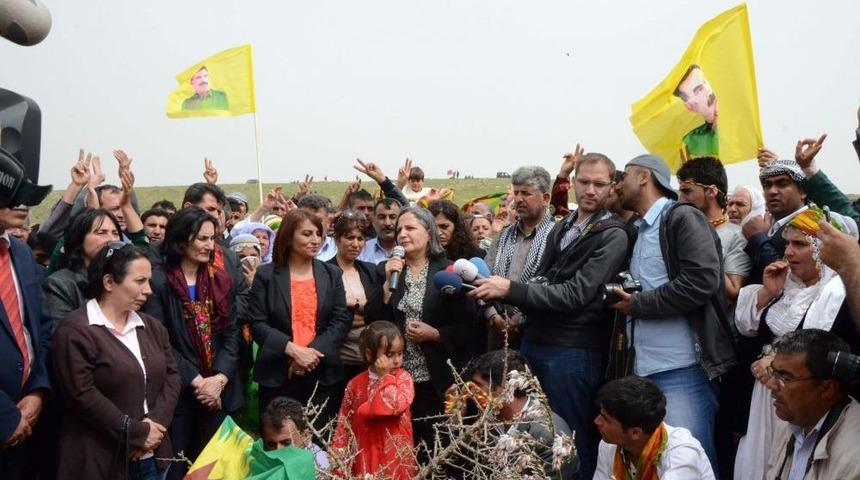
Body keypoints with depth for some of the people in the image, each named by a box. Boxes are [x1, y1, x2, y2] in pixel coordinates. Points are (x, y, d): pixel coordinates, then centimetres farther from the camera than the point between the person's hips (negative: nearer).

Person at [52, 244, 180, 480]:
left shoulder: (153, 327, 12)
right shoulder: (75, 330, -10)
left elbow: (171, 376, 7)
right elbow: (82, 395, -16)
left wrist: (156, 422, -10)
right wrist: (138, 433, -14)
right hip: (101, 461, -6)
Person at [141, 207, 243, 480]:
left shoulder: (222, 281, 9)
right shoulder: (158, 281, -8)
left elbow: (232, 334, 5)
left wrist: (219, 379, -10)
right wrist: (196, 381, -15)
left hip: (219, 391, 4)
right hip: (176, 392, -4)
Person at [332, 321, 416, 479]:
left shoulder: (403, 378, -2)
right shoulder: (356, 384, 1)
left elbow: (397, 405, -20)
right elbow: (344, 422, 5)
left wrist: (385, 377, -16)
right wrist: (338, 453, 2)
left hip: (396, 455, -1)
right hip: (366, 454, 1)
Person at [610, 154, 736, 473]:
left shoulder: (682, 217, -6)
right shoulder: (638, 231, 20)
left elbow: (702, 281, -19)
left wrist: (637, 304, -12)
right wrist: (622, 299, 8)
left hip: (683, 371, -8)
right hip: (643, 369, 9)